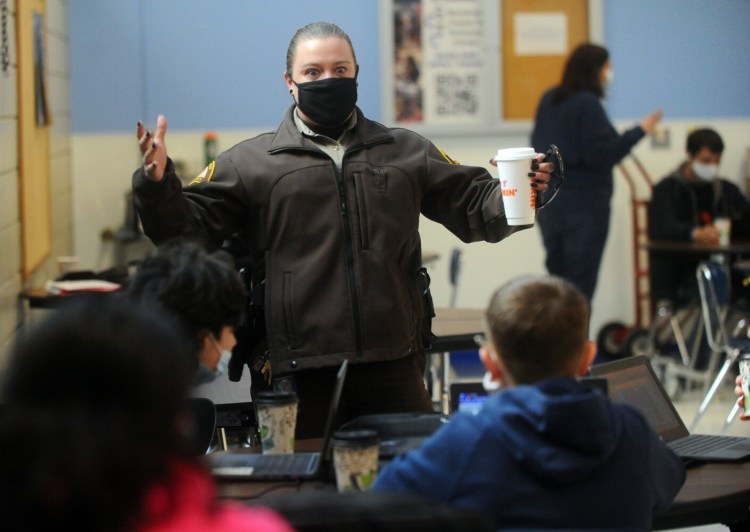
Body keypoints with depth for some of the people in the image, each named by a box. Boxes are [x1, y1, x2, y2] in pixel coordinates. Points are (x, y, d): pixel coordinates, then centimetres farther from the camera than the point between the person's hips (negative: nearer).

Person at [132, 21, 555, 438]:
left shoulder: (407, 152, 15)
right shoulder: (250, 164, 8)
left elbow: (476, 205, 17)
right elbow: (188, 227, 3)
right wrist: (158, 184, -16)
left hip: (394, 369, 2)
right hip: (296, 375, -2)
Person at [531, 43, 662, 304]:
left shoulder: (549, 100, 10)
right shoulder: (587, 104, -15)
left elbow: (537, 144, 19)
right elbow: (601, 155, -20)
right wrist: (639, 131, -16)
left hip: (547, 202, 8)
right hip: (584, 204, -8)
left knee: (557, 276, 14)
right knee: (580, 283, -3)